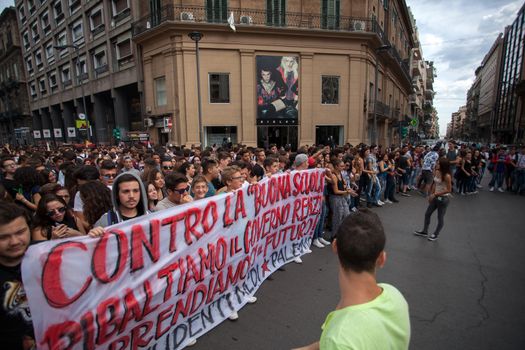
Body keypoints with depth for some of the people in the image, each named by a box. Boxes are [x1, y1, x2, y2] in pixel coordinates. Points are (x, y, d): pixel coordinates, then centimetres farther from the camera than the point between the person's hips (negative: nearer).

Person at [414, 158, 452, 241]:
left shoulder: (447, 176, -23)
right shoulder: (437, 172, -2)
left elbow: (449, 190, -19)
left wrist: (435, 194, -18)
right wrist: (431, 195, 8)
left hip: (443, 199, -8)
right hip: (435, 197, 8)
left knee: (440, 217, 10)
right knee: (427, 214, 15)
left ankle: (436, 234, 27)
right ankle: (424, 231, 31)